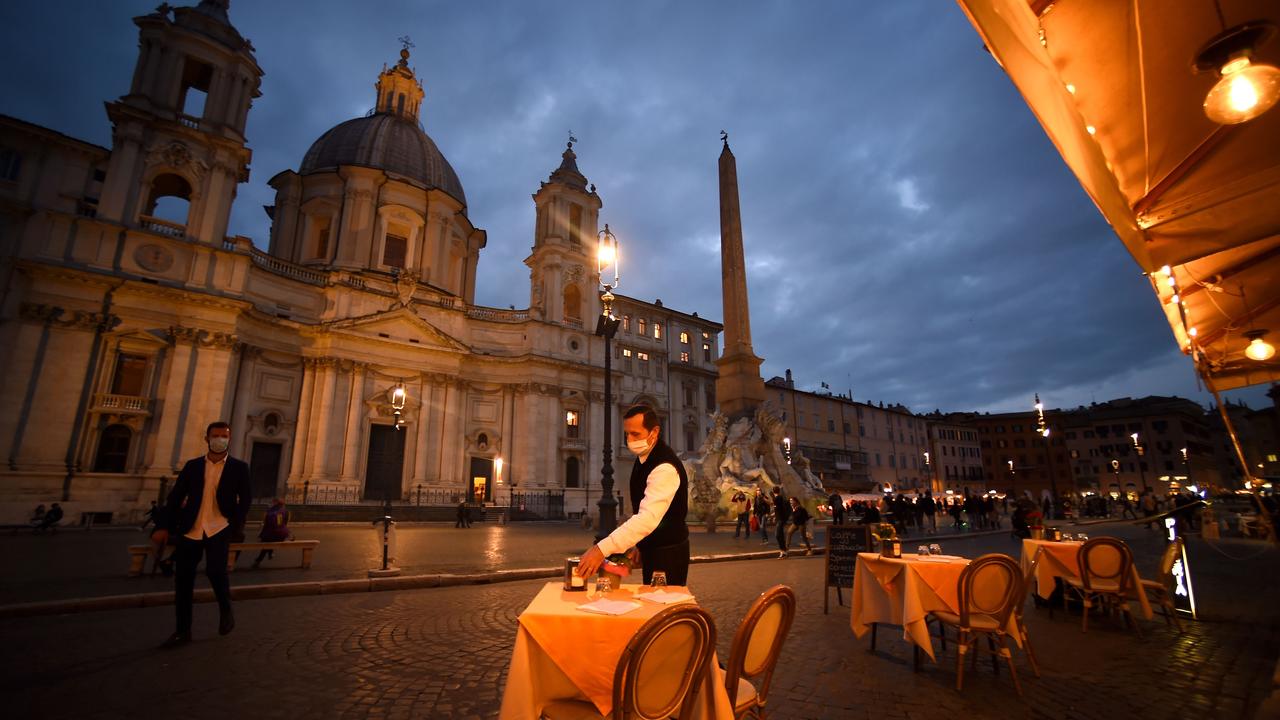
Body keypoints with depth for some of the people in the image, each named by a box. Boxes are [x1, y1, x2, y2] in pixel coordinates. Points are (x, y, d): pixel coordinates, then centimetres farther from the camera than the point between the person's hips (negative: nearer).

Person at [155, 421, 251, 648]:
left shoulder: (239, 467, 4)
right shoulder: (192, 465, 10)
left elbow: (245, 498, 0)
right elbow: (175, 496, 9)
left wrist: (237, 527, -8)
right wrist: (169, 527, 1)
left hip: (219, 528, -3)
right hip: (190, 530, 3)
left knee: (215, 569, -20)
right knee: (183, 578, 5)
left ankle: (225, 610, 8)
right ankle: (183, 631, 22)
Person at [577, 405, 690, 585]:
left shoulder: (665, 468, -27)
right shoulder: (644, 457, 3)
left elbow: (648, 518, -39)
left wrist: (602, 549, -45)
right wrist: (638, 544, 7)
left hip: (668, 553, -9)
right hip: (652, 550, 9)